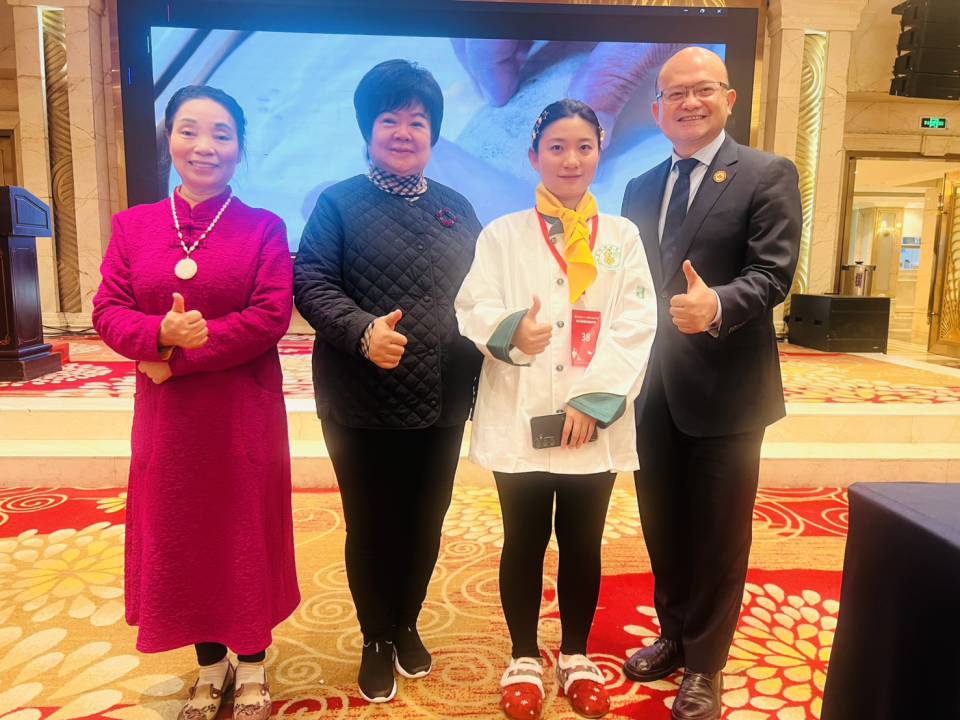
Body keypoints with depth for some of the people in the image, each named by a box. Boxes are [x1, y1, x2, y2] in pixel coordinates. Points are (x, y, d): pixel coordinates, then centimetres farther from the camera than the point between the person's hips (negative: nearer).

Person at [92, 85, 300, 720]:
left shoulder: (265, 227, -3)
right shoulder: (133, 225, 7)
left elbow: (271, 317, -13)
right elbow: (108, 311, 2)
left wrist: (180, 355, -17)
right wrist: (163, 335, -20)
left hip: (245, 414, -3)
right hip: (166, 414, 3)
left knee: (247, 533, 8)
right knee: (179, 534, 12)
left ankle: (252, 669, 29)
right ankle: (210, 666, 33)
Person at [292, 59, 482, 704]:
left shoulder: (456, 208, 11)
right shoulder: (339, 203, -1)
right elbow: (310, 282, -11)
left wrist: (485, 354, -1)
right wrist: (363, 332, -27)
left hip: (442, 403, 4)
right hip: (361, 403, -3)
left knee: (425, 525, 16)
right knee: (371, 527, 11)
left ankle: (408, 626, 41)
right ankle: (376, 641, 34)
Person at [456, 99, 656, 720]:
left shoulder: (623, 236, 7)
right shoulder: (502, 234, 5)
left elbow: (636, 325, -2)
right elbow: (473, 310, -4)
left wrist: (594, 398, -13)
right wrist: (510, 327, -27)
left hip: (594, 421, 1)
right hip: (519, 417, -1)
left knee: (583, 544, 12)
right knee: (525, 542, 10)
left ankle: (576, 656, 33)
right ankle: (524, 658, 30)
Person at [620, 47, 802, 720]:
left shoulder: (769, 174, -3)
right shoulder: (641, 188, 13)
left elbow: (774, 271, -14)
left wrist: (718, 305, -34)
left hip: (725, 389, -5)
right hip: (653, 389, 5)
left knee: (717, 536, 8)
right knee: (663, 529, 18)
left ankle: (705, 665, 28)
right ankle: (674, 636, 40)